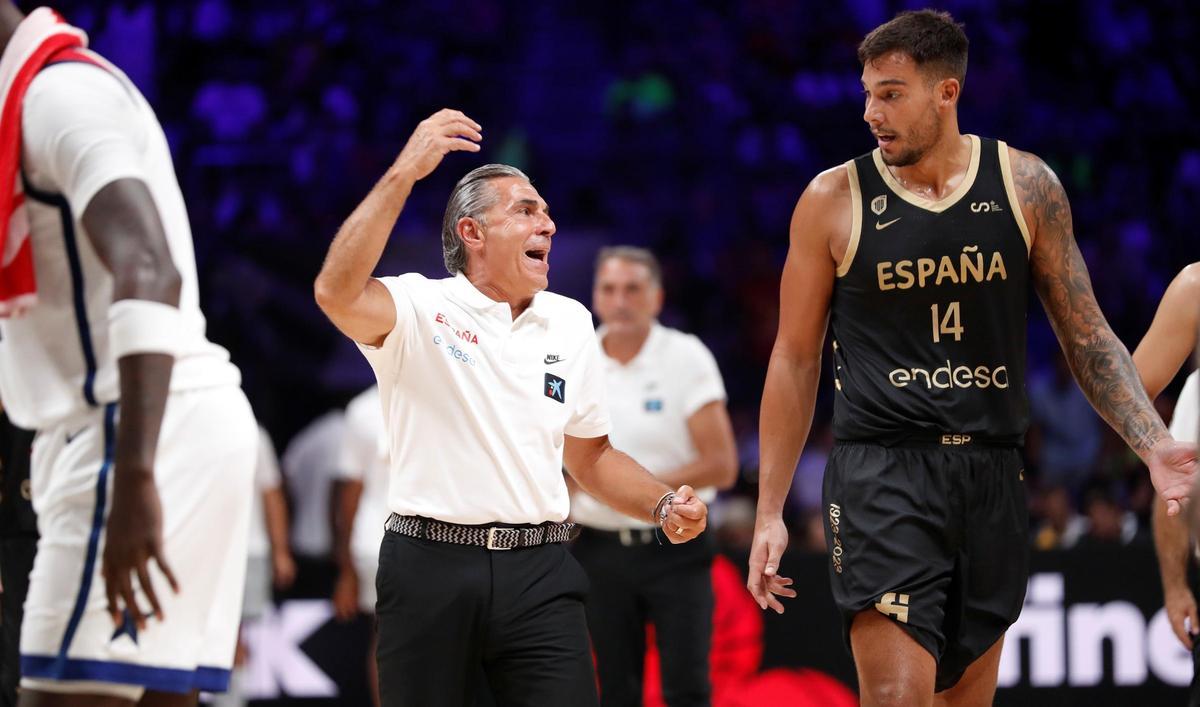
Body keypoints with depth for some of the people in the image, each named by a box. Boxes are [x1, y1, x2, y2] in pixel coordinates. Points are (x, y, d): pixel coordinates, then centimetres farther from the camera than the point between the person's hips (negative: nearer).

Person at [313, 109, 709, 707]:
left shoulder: (570, 322, 15)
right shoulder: (420, 306, -1)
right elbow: (337, 293, -24)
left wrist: (664, 506, 5)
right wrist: (404, 172, -25)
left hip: (538, 572, 3)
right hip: (430, 567, -3)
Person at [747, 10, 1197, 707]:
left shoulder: (1026, 186, 4)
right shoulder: (834, 201, -1)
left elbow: (1087, 337, 9)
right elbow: (796, 360, 5)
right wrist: (769, 513, 3)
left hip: (993, 480, 3)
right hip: (884, 473, -3)